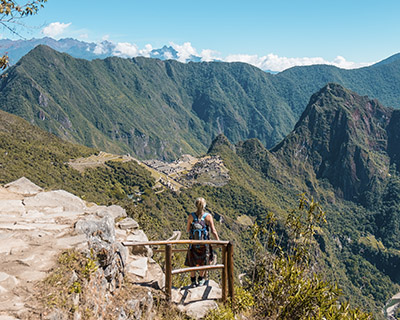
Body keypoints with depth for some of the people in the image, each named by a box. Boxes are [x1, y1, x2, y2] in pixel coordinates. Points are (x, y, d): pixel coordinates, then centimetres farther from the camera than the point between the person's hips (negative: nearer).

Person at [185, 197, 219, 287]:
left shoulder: (191, 216, -10)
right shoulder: (208, 216, -14)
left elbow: (188, 230, -1)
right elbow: (213, 231, -14)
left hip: (193, 243, 1)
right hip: (205, 244, -1)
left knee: (192, 263, 19)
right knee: (204, 262, 23)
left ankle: (193, 281, 28)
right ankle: (201, 279, 34)